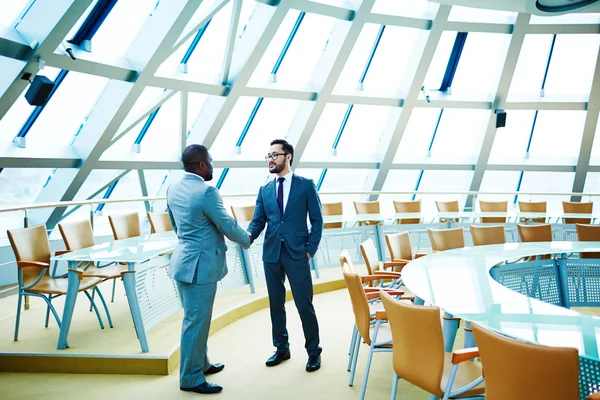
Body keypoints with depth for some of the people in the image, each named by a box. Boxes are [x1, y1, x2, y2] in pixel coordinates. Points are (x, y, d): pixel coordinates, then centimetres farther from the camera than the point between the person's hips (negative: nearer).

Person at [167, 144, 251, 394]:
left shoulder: (173, 189, 6)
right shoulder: (206, 191, -20)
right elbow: (228, 226, -13)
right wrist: (246, 240, 5)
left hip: (185, 258, 9)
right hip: (200, 264, -9)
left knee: (194, 318, 21)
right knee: (196, 321, 1)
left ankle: (200, 363, 35)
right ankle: (190, 378, 12)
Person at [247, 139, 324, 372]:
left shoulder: (306, 185, 1)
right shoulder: (265, 190, 11)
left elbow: (317, 220, 0)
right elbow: (258, 220, 5)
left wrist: (310, 249, -7)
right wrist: (249, 235, -16)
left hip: (297, 254, -4)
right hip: (271, 254, 4)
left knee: (304, 305, 0)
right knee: (276, 304, 12)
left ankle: (313, 352, 16)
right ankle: (282, 348, 27)